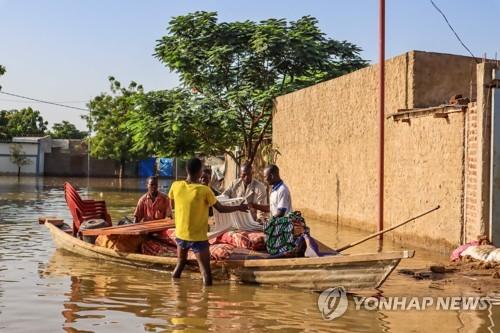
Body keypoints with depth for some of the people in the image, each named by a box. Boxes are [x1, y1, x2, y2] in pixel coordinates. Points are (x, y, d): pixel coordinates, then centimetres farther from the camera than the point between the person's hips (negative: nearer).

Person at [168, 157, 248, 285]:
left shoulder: (175, 186, -7)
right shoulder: (204, 190, -18)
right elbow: (221, 209, -7)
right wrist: (239, 208, 8)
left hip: (180, 235, 5)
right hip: (198, 238, -5)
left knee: (180, 264, 25)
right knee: (205, 271, 1)